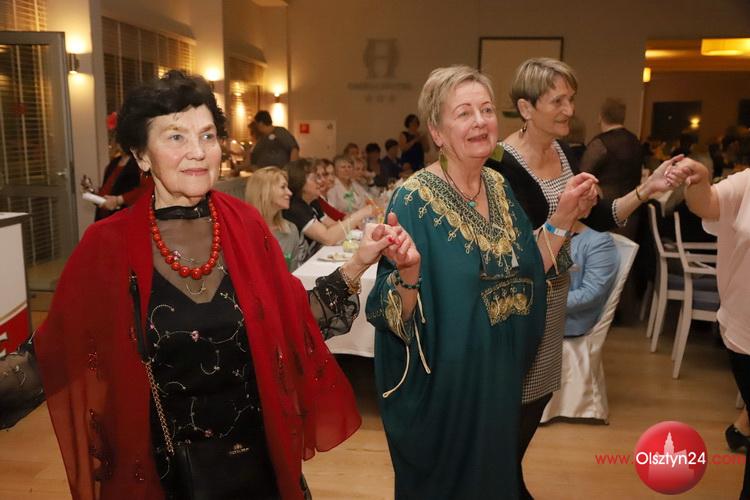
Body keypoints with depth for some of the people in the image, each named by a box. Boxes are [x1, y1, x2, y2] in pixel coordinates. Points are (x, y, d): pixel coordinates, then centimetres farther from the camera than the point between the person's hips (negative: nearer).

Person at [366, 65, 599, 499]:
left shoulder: (500, 187, 1)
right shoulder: (415, 201, -19)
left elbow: (529, 275, 8)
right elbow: (400, 319, -21)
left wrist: (565, 215, 0)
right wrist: (408, 269, -40)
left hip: (500, 377, 7)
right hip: (440, 384, -6)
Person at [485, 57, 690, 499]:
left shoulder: (563, 153, 4)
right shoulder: (504, 165, -21)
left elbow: (600, 219, 6)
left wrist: (648, 189, -7)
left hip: (554, 289, 8)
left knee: (539, 393, 20)